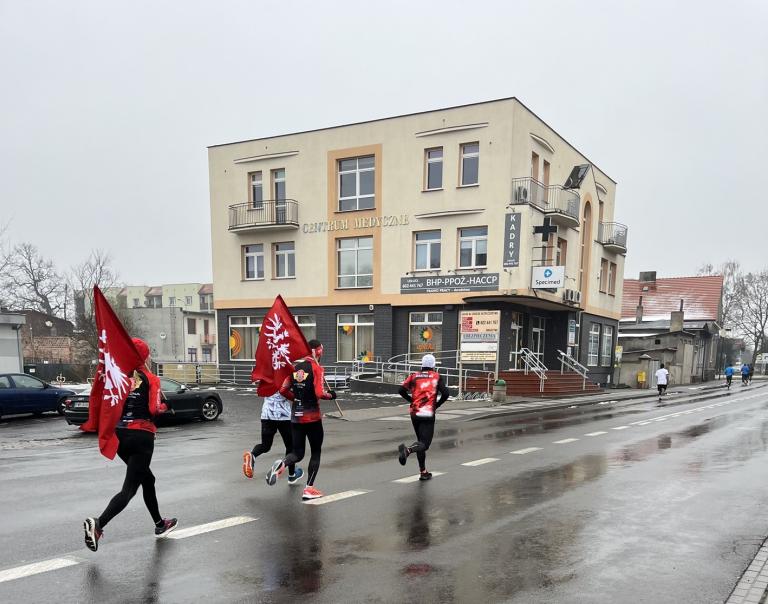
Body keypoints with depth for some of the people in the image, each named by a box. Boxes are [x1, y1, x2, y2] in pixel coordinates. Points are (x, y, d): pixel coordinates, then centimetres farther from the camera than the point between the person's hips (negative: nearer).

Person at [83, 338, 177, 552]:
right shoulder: (150, 379, -7)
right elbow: (154, 409, -14)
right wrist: (164, 407, 6)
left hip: (119, 435, 6)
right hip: (141, 436, -6)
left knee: (147, 478, 22)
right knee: (129, 488, -3)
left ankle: (160, 524, 34)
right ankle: (98, 524, -25)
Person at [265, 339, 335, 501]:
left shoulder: (295, 366, 6)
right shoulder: (317, 368, -11)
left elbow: (283, 390, 6)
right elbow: (320, 393, -21)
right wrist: (331, 395, -2)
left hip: (295, 416, 5)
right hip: (312, 416, -5)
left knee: (298, 453, 13)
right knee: (315, 452, 11)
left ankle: (281, 464, -19)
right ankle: (309, 490, 10)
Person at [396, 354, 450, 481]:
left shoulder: (414, 376, 9)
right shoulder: (437, 377, 4)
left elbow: (401, 390, -1)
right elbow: (445, 394, -8)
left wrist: (412, 401, 14)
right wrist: (437, 405, 9)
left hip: (414, 413, 4)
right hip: (428, 414, -4)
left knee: (421, 440, 18)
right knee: (424, 443, -7)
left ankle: (423, 471, 20)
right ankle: (408, 450, -38)